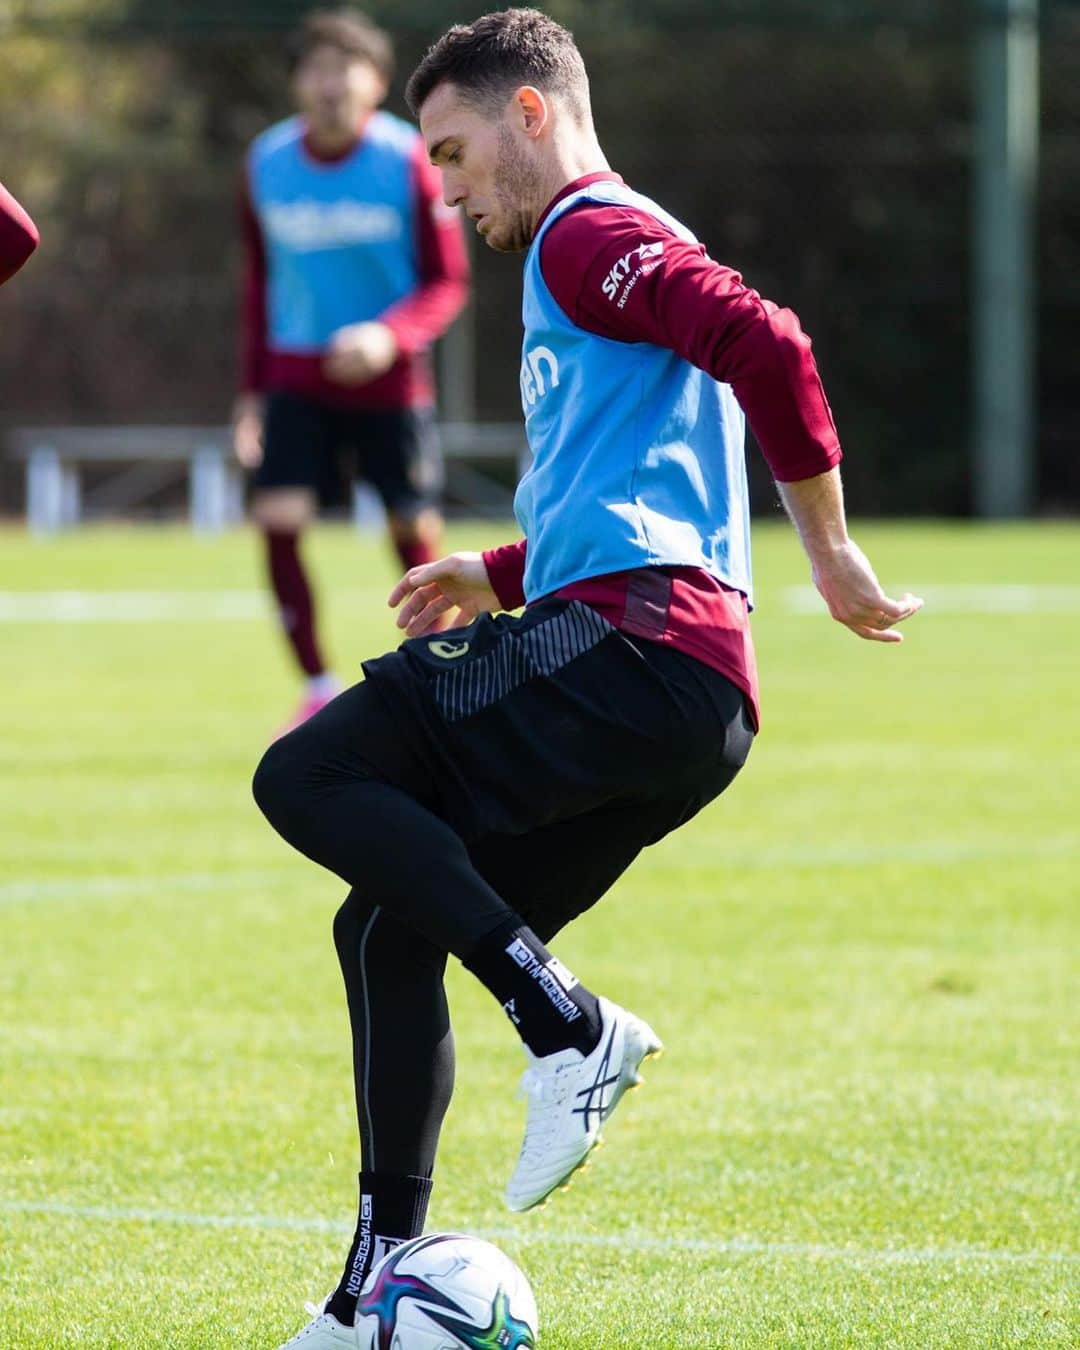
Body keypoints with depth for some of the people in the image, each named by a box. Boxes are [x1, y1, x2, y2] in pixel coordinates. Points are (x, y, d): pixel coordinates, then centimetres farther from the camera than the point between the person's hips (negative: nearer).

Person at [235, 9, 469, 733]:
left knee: (415, 531, 1)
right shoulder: (267, 163, 0)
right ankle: (319, 689, -3)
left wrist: (390, 335, -24)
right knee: (279, 519, -14)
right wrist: (252, 389, 12)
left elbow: (449, 281, -6)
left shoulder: (409, 162, -10)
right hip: (296, 375, 2)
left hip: (388, 376, -2)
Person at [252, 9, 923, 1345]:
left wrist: (832, 555, -17)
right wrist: (501, 578, 30)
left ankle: (569, 1026, -20)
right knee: (387, 924, 13)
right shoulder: (597, 252, 30)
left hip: (626, 642, -10)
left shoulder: (588, 235, -2)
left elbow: (765, 343, -20)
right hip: (693, 714, 10)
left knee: (304, 777, -12)